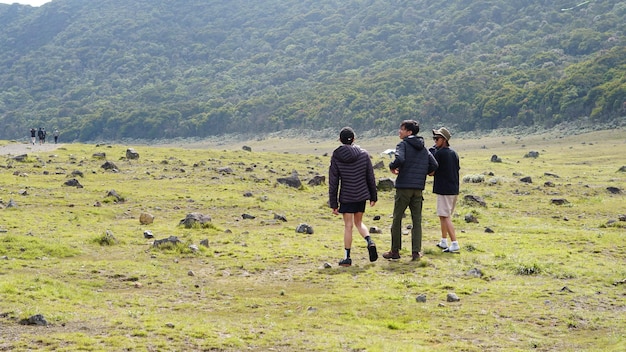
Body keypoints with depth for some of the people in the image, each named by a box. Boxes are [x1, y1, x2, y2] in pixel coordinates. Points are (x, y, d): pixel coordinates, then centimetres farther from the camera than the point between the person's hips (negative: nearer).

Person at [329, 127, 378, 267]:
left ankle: (347, 257, 9)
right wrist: (373, 196, 12)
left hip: (346, 196, -3)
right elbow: (371, 177, 2)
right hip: (362, 195, 3)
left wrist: (333, 204, -1)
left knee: (348, 225, 5)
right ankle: (370, 242, -6)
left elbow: (333, 183, -6)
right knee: (358, 222, 19)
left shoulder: (336, 157, -8)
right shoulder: (364, 154, -2)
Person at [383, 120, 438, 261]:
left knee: (397, 219, 5)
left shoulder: (403, 145, -6)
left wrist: (392, 166, -5)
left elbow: (399, 160, -25)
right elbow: (434, 166, 6)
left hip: (404, 187, -5)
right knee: (417, 220, 6)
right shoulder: (424, 148, 12)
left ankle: (395, 251, 9)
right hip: (418, 188, 5)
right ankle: (416, 252, 0)